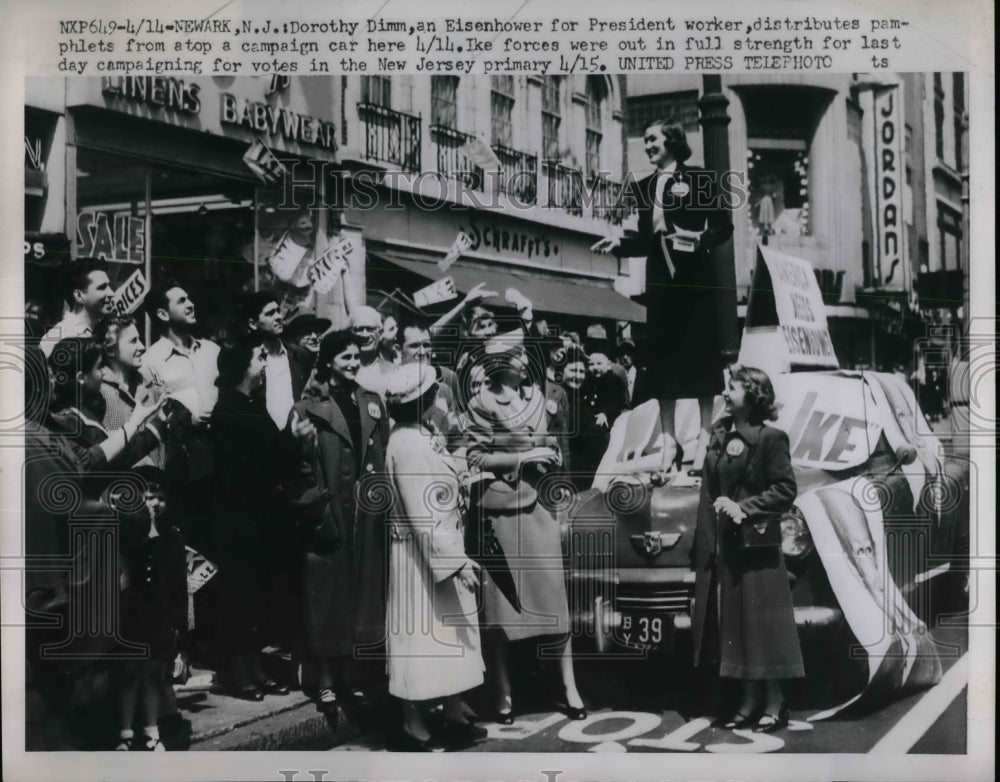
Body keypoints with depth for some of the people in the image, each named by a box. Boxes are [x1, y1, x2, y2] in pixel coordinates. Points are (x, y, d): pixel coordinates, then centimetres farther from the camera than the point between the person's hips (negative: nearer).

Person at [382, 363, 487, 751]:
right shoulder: (407, 445, -22)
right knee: (422, 636, 0)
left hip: (438, 550, 10)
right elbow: (423, 513, -25)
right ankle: (415, 729, 10)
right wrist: (456, 561, -25)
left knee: (448, 635, 16)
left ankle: (454, 719, 26)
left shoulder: (419, 437, 8)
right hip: (423, 555, -10)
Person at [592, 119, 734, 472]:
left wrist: (700, 239, -20)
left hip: (695, 279, -4)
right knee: (662, 354, 4)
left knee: (701, 353, -1)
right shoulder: (644, 186, 13)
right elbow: (646, 240, 14)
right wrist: (618, 243, -2)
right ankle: (668, 440, 9)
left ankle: (706, 436, 6)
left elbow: (724, 226, -3)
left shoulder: (699, 178, -1)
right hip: (660, 281, 5)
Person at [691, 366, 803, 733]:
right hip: (726, 544, 7)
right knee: (736, 623, 10)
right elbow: (710, 491, 11)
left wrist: (744, 507, -18)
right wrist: (706, 541, 4)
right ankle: (750, 700, 20)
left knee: (762, 622, -1)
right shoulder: (720, 435, 9)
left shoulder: (770, 438, -10)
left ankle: (773, 703, 9)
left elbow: (785, 490, -12)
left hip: (758, 545, -7)